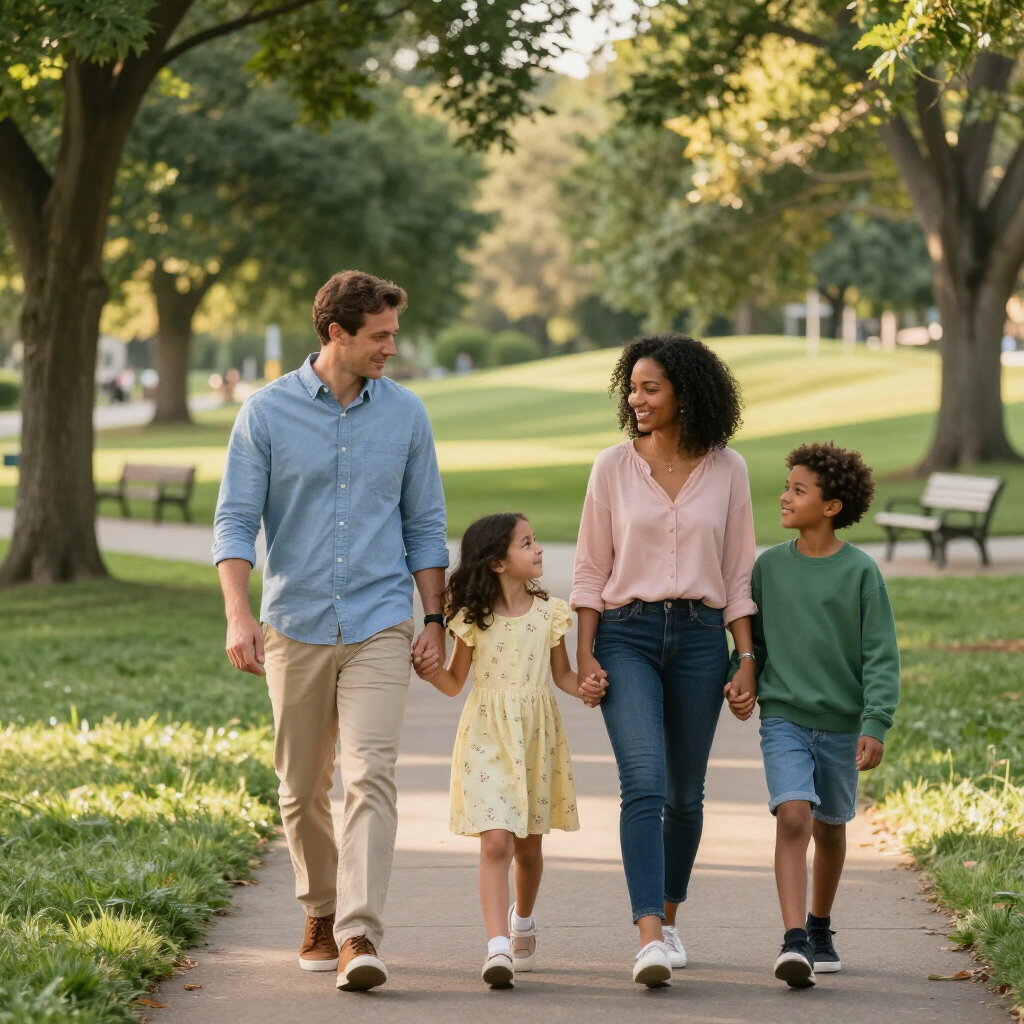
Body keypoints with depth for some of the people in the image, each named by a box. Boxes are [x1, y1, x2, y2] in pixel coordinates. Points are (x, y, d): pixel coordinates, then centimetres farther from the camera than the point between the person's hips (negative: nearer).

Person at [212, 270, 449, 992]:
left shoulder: (406, 414, 5)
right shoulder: (268, 412, -2)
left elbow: (424, 524, 12)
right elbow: (235, 521, -4)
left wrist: (435, 619, 6)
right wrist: (239, 616, -16)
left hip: (381, 626, 0)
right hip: (297, 627, 0)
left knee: (371, 776, -15)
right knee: (302, 789, 10)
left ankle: (359, 935, -21)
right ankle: (321, 913, 31)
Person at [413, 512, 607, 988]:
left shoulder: (548, 613, 3)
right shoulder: (473, 618, -3)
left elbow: (561, 673, 13)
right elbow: (455, 683, 6)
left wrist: (583, 688, -7)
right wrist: (432, 673, -15)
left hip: (536, 737, 3)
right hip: (488, 738, -3)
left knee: (529, 845, 13)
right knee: (496, 841, -15)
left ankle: (522, 920, 40)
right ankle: (498, 948, -21)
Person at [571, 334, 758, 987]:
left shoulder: (727, 470, 4)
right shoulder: (614, 467, 3)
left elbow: (739, 575, 7)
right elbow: (592, 570, 6)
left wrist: (747, 661, 2)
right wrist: (585, 654, -2)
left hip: (699, 637, 1)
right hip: (626, 636, -1)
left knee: (685, 793, 9)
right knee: (644, 782, -16)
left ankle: (669, 918, 30)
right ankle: (650, 940, -24)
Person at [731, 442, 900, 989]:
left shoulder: (860, 571, -6)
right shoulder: (769, 566, 2)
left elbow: (881, 655, -7)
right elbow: (754, 639, 13)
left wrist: (875, 725, -15)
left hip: (839, 723, 0)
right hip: (783, 718, 0)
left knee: (830, 827, 15)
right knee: (793, 817, -18)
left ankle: (820, 929, 36)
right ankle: (794, 942, -24)